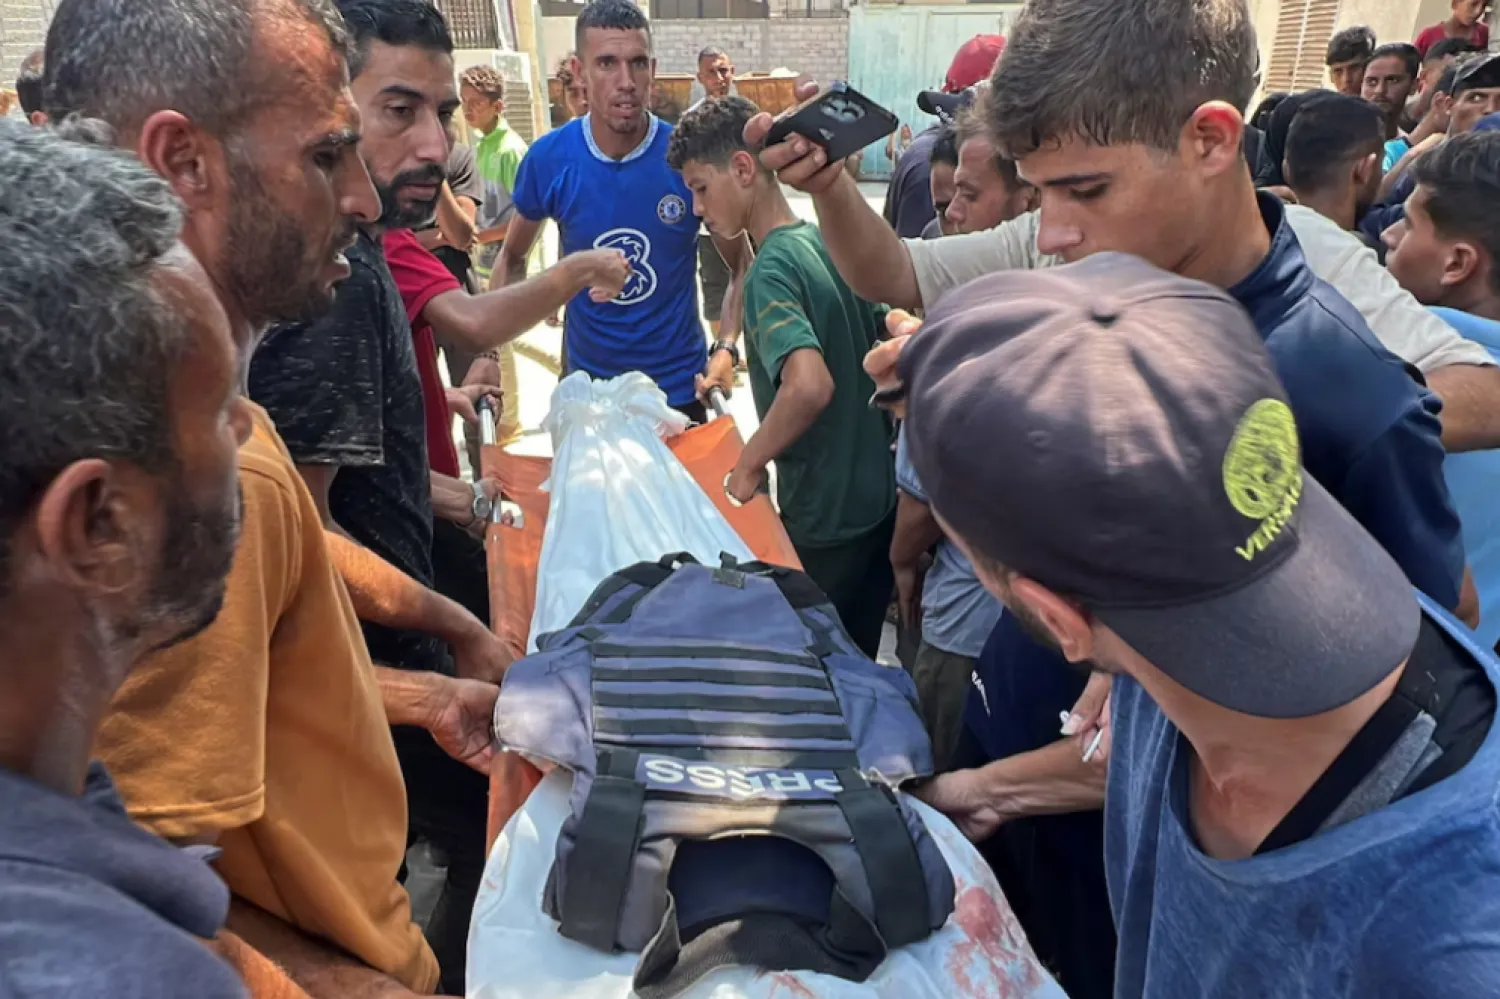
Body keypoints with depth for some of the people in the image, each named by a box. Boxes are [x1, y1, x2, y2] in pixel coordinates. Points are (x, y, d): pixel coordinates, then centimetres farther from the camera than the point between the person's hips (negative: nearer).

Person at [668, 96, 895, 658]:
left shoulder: (771, 269, -20)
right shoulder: (830, 243, 4)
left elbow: (810, 385, -35)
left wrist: (749, 462, -21)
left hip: (824, 519, -8)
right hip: (878, 500, 8)